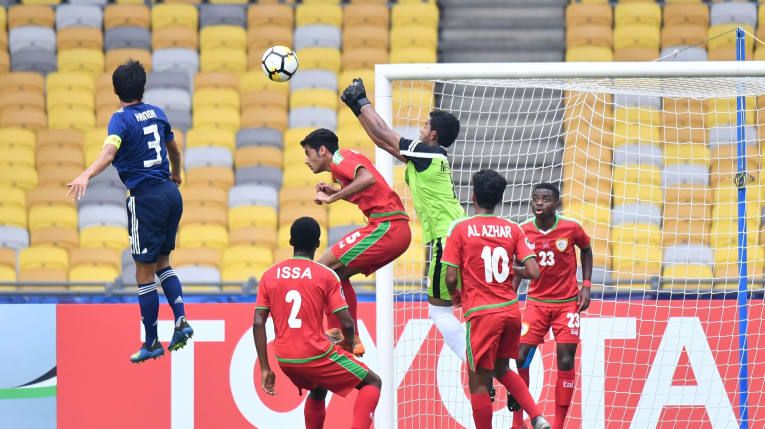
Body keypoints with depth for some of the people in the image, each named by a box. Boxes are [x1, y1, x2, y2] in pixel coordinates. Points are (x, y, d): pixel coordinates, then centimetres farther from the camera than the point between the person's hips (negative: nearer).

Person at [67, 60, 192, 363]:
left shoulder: (122, 119, -10)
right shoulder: (156, 113, 9)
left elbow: (109, 151, -31)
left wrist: (86, 175, -47)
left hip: (146, 199, -6)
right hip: (171, 193, 6)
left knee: (144, 274, 3)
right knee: (162, 264, 22)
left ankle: (151, 343, 9)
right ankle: (181, 321, 5)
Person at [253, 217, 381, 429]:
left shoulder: (270, 275, 5)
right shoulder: (326, 275, -5)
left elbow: (258, 324, 0)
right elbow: (347, 323, -9)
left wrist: (265, 369, 3)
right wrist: (349, 344, 14)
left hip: (285, 360, 5)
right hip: (316, 356, -5)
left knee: (318, 390, 34)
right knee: (372, 383, 12)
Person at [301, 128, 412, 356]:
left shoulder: (340, 158, -6)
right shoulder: (349, 158, 23)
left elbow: (368, 178, -25)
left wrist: (332, 198, -23)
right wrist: (334, 192, 18)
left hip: (386, 226, -10)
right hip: (398, 229, 10)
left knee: (325, 268, -9)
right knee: (338, 274, 19)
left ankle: (336, 335, -10)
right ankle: (352, 340, 17)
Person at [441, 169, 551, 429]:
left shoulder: (461, 229, -6)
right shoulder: (513, 229, 4)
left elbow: (451, 277, -8)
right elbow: (533, 272, -3)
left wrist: (455, 296, 13)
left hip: (482, 313, -5)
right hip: (511, 310, 5)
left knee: (478, 383, 2)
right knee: (502, 370, 24)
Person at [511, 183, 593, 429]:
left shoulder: (571, 229, -10)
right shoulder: (524, 232, -7)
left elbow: (586, 250, 10)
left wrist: (586, 285, 1)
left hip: (567, 303, -1)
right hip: (536, 302, 1)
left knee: (565, 362, -5)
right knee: (521, 358, -6)